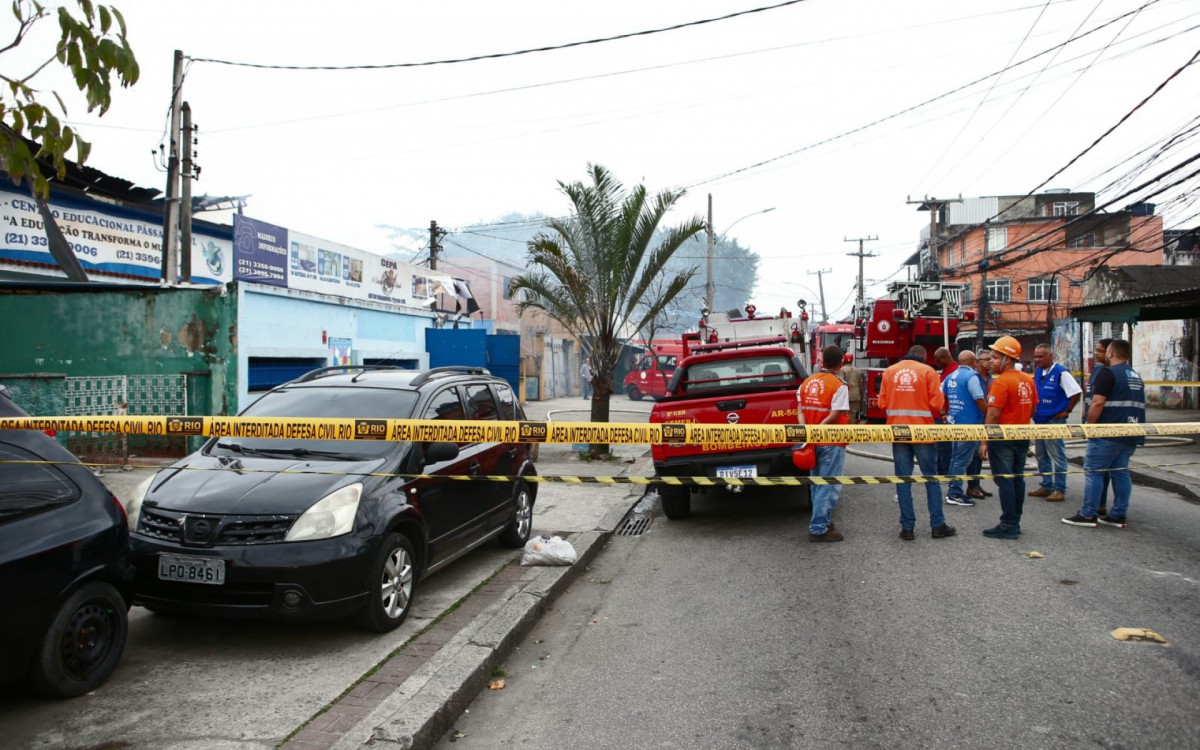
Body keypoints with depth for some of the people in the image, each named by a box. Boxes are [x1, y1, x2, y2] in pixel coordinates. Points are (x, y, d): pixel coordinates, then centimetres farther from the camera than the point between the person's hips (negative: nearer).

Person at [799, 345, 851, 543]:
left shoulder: (807, 382, 8)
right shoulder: (839, 386, -11)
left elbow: (801, 411, 3)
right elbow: (833, 416, -17)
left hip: (813, 442, 7)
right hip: (832, 443, -7)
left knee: (818, 483, 18)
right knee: (829, 487, -3)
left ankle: (822, 520, 25)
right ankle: (818, 529, -4)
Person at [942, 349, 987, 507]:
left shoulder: (951, 377, 11)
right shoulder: (971, 376, -12)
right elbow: (980, 401, -15)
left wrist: (945, 414, 17)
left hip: (954, 423, 8)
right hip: (969, 424, -8)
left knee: (956, 457, 15)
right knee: (963, 460, -4)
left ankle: (952, 491, 20)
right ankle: (955, 494, -2)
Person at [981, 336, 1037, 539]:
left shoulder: (1001, 381, -18)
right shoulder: (1028, 380, 6)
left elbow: (993, 415, -20)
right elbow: (1032, 408, 14)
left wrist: (985, 441, -15)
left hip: (1003, 439, -8)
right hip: (1023, 437, 8)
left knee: (1005, 481, -4)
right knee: (1017, 479, 13)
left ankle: (1008, 526, -2)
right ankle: (1015, 522, 20)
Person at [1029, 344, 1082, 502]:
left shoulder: (1060, 373, -14)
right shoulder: (1037, 372, 8)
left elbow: (1076, 392, -16)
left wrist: (1067, 411, -11)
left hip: (1055, 421, -8)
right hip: (1039, 421, 8)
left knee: (1057, 457, -2)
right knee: (1041, 455, 15)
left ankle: (1060, 490, 4)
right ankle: (1046, 486, 26)